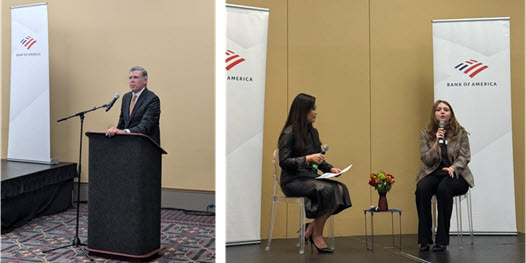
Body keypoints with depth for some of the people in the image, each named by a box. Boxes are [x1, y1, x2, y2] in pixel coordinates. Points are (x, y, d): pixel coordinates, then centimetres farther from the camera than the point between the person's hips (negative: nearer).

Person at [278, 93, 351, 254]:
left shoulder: (313, 132, 14)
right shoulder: (289, 133, -9)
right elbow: (283, 161, -15)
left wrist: (330, 168, 1)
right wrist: (308, 158, -24)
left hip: (311, 177, 7)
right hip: (293, 180, -7)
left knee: (341, 189, -18)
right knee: (327, 190, -30)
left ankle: (311, 228, -8)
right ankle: (316, 235, -12)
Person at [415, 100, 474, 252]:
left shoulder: (461, 132, 2)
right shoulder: (426, 134, 3)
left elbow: (464, 157, -2)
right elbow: (426, 160, -3)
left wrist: (453, 168, -22)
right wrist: (437, 143, -18)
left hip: (455, 174, -1)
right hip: (433, 173, 1)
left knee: (443, 188, -36)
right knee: (421, 188, -33)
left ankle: (441, 240, -26)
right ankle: (424, 239, -24)